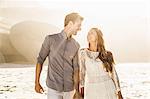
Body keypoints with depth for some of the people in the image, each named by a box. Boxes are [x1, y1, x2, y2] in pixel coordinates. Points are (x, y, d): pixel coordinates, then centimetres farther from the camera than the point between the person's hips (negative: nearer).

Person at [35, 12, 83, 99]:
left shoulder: (76, 45, 0)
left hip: (69, 89, 3)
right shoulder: (50, 39, -8)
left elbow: (76, 68, 4)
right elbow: (40, 60, 0)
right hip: (53, 88, -3)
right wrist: (37, 83, 0)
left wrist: (77, 90, 3)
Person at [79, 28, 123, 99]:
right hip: (92, 90, -1)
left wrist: (118, 92, 4)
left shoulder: (107, 54, 1)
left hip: (108, 88, 1)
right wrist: (82, 87, 7)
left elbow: (113, 73, 5)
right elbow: (81, 71, 5)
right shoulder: (83, 53, -1)